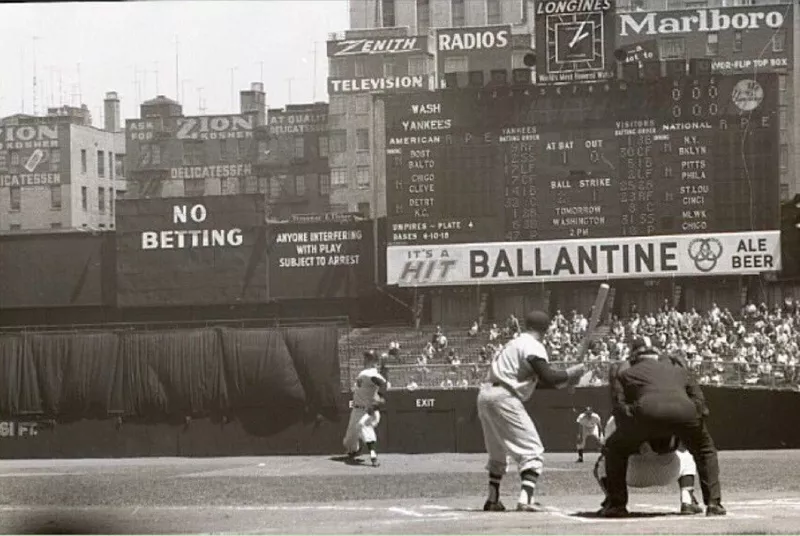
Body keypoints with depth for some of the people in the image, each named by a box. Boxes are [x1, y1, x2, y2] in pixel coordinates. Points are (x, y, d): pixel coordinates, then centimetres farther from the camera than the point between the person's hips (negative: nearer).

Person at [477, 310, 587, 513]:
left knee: (498, 452, 24)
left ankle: (493, 500, 28)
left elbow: (536, 380, 28)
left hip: (485, 395, 9)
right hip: (504, 398, -9)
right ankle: (525, 499, -22)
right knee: (533, 450, -7)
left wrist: (562, 382, 25)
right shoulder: (533, 346, -5)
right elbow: (548, 377, -17)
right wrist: (571, 373, -2)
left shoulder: (513, 343, 23)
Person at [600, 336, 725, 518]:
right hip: (685, 412, 2)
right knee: (705, 450, 31)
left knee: (614, 448, 24)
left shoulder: (623, 375, 33)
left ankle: (616, 504, 16)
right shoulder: (678, 370, 40)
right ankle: (714, 503, 18)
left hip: (648, 412, -2)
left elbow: (620, 408, 19)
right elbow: (700, 401, 28)